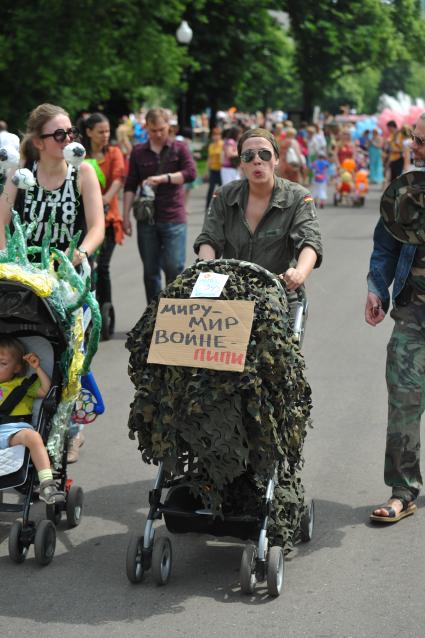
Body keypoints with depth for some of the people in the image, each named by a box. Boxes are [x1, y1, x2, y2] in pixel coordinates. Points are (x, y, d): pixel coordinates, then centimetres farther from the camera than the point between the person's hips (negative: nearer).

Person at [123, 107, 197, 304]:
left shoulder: (179, 148, 5)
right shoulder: (138, 152, 9)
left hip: (173, 219, -2)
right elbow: (130, 186, 8)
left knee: (174, 268, -8)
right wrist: (126, 216, 1)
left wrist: (163, 178, -19)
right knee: (150, 270, 6)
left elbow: (191, 173, -10)